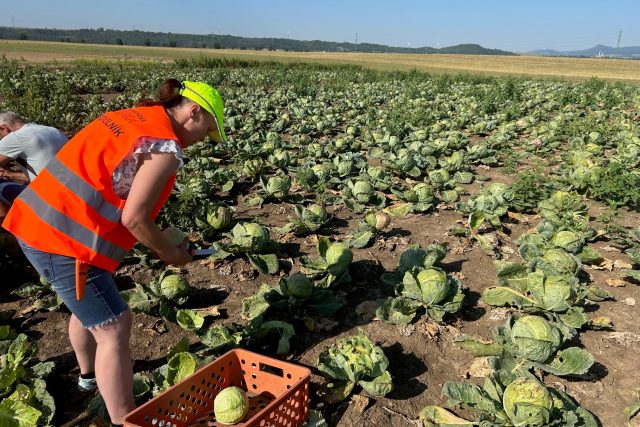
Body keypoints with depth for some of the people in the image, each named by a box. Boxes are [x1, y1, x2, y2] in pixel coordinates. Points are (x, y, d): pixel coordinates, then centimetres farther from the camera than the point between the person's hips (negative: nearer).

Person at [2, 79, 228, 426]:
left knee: (87, 307, 30)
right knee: (113, 329, -1)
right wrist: (169, 252, 0)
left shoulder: (133, 118, 12)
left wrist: (157, 241, 13)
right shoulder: (165, 147, -15)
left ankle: (88, 373, 54)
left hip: (37, 222, 10)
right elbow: (133, 218, -18)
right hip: (65, 240, -10)